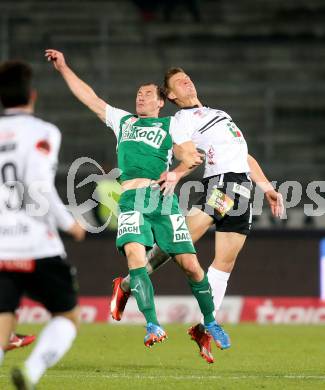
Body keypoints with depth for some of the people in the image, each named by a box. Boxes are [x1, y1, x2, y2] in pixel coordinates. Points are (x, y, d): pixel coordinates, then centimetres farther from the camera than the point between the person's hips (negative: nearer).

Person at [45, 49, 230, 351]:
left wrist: (177, 171, -15)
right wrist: (63, 68, 27)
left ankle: (210, 323, 13)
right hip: (130, 200, 1)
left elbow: (189, 156, 6)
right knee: (134, 253, -25)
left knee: (189, 264, -6)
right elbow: (90, 98, 28)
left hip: (162, 199, -1)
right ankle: (153, 326, -26)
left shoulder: (170, 124, 17)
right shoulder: (122, 120, 26)